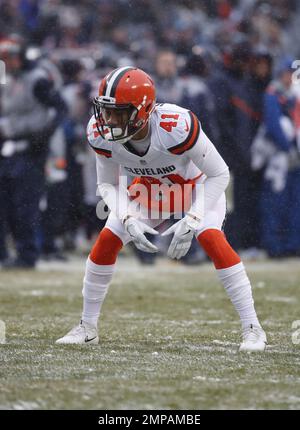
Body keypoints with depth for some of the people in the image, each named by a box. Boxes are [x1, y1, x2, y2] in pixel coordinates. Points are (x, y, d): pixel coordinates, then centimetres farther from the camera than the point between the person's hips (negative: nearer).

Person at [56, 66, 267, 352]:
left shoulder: (176, 126, -41)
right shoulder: (101, 133, -26)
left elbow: (219, 175, -29)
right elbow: (108, 184, -8)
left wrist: (191, 221, -35)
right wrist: (128, 220, -26)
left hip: (196, 185, -4)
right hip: (147, 187, 4)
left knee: (212, 240, -26)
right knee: (106, 242, -7)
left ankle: (253, 329, -18)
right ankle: (87, 328, 11)